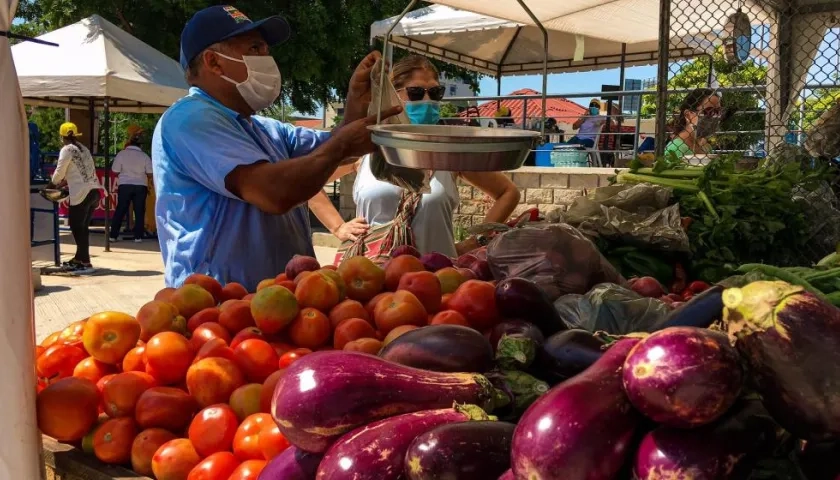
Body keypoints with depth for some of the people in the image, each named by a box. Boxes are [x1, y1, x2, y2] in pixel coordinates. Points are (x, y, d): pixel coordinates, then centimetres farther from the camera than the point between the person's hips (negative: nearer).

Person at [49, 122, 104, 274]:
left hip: (82, 193, -8)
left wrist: (52, 184, 19)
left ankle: (85, 263, -1)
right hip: (94, 191, 8)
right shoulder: (84, 149, 19)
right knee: (83, 227, 16)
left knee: (77, 228, 0)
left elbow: (59, 172, 0)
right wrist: (65, 181, 30)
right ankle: (80, 258, 25)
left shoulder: (67, 150, -3)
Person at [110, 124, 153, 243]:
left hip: (125, 185, 0)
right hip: (140, 186, 0)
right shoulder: (144, 156, -3)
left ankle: (113, 235, 10)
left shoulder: (121, 154, -4)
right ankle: (138, 237, 4)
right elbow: (150, 174, -3)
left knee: (120, 210, 8)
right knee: (139, 211, 6)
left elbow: (115, 172, -2)